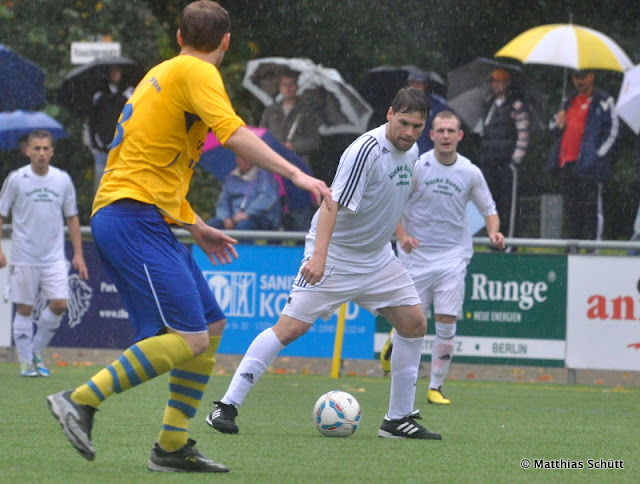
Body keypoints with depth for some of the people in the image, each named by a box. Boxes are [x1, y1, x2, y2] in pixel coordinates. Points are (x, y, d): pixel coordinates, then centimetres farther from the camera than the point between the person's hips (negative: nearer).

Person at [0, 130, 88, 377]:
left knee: (59, 304, -8)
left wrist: (78, 254, 9)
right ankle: (26, 361, 10)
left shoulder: (62, 180, 5)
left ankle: (37, 352, 11)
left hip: (54, 257, 2)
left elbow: (72, 218, 12)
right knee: (24, 309, 0)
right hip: (24, 258, -2)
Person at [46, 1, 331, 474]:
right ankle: (80, 400, -14)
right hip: (133, 217, -10)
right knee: (187, 338, -18)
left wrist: (197, 228, 28)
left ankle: (172, 447, 10)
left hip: (149, 222, 10)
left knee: (212, 326, 10)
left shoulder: (164, 73, 24)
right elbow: (234, 134, -22)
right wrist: (296, 174, -25)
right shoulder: (195, 72, -6)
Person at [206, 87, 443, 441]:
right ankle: (226, 406, -10)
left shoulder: (411, 152, 4)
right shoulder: (366, 150, -23)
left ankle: (399, 419, 11)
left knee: (414, 323, 2)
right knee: (291, 327, -14)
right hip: (334, 254, -8)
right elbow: (333, 203, -31)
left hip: (377, 258, 8)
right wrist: (319, 254, -41)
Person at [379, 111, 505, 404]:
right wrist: (402, 235, -16)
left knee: (446, 324, -7)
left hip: (453, 256, 1)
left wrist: (494, 233, -9)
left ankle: (436, 387, 6)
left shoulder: (470, 173, 1)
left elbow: (488, 209, 12)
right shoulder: (416, 166, -6)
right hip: (417, 256, -1)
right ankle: (392, 342, 37)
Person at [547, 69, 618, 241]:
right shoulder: (570, 101, 19)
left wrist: (598, 153, -13)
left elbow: (612, 130, -6)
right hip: (566, 164, 7)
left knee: (592, 209, -7)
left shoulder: (602, 102, -1)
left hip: (589, 165, -7)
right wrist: (558, 123, 4)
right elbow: (554, 128, 28)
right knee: (570, 209, 11)